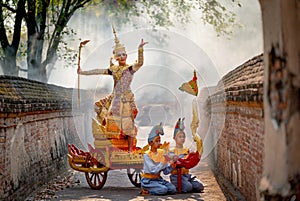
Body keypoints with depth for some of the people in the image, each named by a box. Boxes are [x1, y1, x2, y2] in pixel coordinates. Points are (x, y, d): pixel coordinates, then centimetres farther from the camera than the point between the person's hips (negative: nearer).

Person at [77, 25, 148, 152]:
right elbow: (99, 71, 13)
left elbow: (140, 63, -22)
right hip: (115, 99, 5)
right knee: (114, 125, 3)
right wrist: (83, 72, 13)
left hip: (126, 100, -5)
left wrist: (140, 49, -35)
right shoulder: (114, 69, 11)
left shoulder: (131, 69, -3)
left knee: (128, 125, -3)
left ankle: (130, 151, 4)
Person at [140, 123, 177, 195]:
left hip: (158, 179, 7)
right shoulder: (147, 155, -14)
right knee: (163, 190, -27)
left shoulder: (162, 152, 3)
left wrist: (171, 165, -18)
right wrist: (163, 162, -28)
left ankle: (150, 189, 4)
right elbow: (153, 170, -23)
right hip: (148, 180, -7)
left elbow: (166, 171, 1)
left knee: (172, 189, -13)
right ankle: (145, 190, -4)